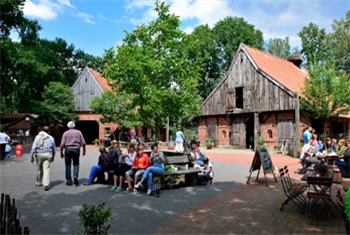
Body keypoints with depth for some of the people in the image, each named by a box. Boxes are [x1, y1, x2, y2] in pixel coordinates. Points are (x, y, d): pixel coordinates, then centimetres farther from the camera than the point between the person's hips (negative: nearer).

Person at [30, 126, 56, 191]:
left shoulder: (38, 137, 2)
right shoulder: (51, 138, 7)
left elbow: (34, 147, -5)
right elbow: (54, 149, 13)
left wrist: (31, 156, -2)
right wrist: (53, 156, 25)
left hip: (39, 154, 1)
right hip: (48, 154, 0)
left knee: (39, 169, 17)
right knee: (46, 169, -4)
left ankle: (38, 182, 32)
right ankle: (46, 184, -14)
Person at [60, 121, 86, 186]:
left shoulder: (66, 133, 4)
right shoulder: (78, 132, 6)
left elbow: (62, 144, -2)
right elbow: (83, 143, 3)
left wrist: (61, 152, 6)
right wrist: (84, 151, 12)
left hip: (68, 150, 0)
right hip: (76, 149, 0)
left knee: (68, 165, 7)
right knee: (76, 164, 13)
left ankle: (69, 181, 10)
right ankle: (75, 176, -11)